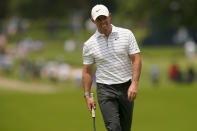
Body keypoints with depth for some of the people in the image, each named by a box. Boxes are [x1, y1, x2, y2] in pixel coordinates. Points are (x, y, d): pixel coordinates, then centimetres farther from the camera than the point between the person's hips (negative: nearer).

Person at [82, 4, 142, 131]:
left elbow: (136, 60, -4)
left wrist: (134, 84, -15)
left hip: (126, 87, 1)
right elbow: (87, 71, 8)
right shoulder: (89, 44, 0)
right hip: (105, 90, -1)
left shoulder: (127, 34, -1)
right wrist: (87, 95, 3)